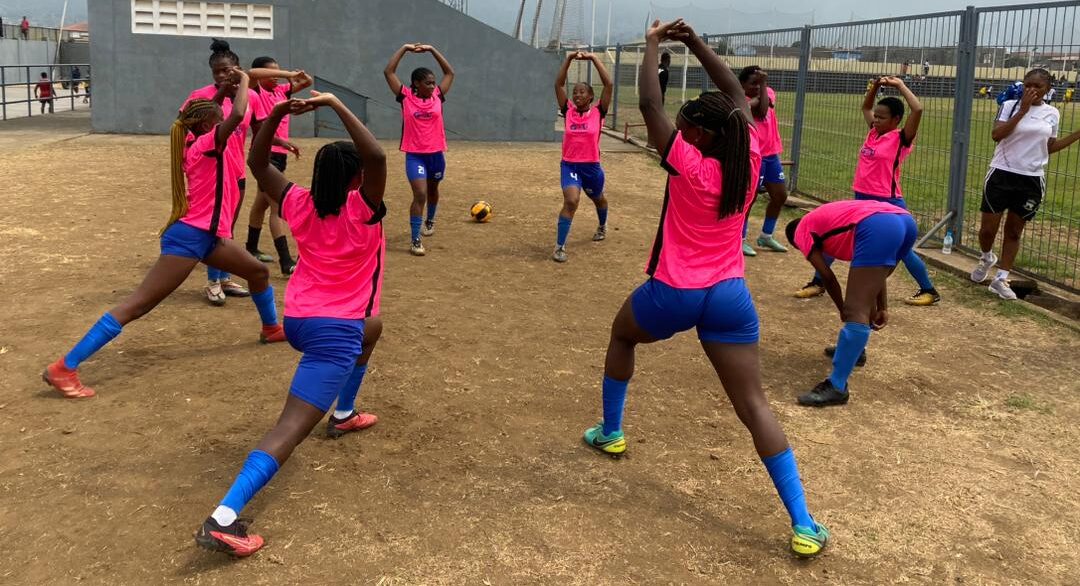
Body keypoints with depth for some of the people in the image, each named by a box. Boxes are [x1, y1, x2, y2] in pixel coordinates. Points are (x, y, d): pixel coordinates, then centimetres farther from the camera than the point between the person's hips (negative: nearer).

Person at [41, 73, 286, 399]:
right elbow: (238, 115, -27)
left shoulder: (196, 144, 11)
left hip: (207, 235, 10)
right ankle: (64, 369, -11)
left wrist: (224, 89, 24)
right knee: (139, 304, -11)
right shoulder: (206, 145, -12)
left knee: (258, 271, 24)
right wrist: (243, 81, -11)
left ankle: (271, 328, 46)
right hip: (190, 236, -10)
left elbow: (207, 113, 35)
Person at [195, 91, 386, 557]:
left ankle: (343, 414, 47)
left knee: (369, 329, 39)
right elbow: (377, 157, -24)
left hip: (297, 321, 8)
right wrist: (337, 107, -23)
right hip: (334, 329, -8)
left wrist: (277, 114, 6)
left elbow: (257, 165, 18)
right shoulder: (362, 209, -8)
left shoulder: (300, 205, 6)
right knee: (291, 427, -15)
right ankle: (223, 519, -29)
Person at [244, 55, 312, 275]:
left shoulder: (281, 90, 10)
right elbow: (252, 73, -30)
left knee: (262, 202, 21)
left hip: (279, 153, 9)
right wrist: (288, 74, -32)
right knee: (278, 206, -15)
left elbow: (307, 82, 13)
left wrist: (298, 75, -9)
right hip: (265, 154, -9)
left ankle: (251, 249, 37)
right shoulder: (256, 92, -9)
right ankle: (286, 262, -19)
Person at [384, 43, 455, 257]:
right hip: (415, 155, -4)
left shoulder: (437, 97, 1)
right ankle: (415, 240, -13)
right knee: (420, 195, -16)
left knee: (432, 190, 24)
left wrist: (431, 50, 5)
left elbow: (450, 72, 8)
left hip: (436, 153, 4)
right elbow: (388, 72, -8)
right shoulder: (406, 97, -6)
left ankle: (430, 221, 51)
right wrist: (405, 48, -5)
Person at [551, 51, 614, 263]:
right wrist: (569, 59, -12)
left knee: (598, 199, 26)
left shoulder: (598, 112, -6)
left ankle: (602, 227, 59)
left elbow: (609, 84, -14)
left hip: (592, 166, 1)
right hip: (569, 165, -1)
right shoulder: (568, 111, -1)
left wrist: (594, 59, -14)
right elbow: (558, 84, -6)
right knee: (571, 201, -24)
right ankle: (559, 246, -17)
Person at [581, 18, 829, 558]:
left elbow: (647, 104, -8)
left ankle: (610, 432, 44)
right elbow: (736, 95, 12)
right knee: (754, 407, 1)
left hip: (673, 294, -3)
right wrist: (695, 42, 12)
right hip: (729, 297, 3)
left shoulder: (687, 165, -13)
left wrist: (654, 44, 3)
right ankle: (804, 527, -6)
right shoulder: (748, 162, -1)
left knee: (621, 335, 31)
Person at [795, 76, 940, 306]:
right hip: (862, 199, 7)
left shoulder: (901, 138, -10)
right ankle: (818, 282, 18)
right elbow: (865, 107, 24)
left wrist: (900, 85, -14)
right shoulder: (874, 131, 9)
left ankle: (929, 291, 18)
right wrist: (876, 86, 9)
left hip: (887, 203, -7)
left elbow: (918, 110, -24)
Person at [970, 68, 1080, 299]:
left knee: (1014, 231, 10)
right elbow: (996, 135, -19)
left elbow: (1049, 146, 15)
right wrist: (1023, 110, -21)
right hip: (1002, 175, -2)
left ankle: (1001, 279, 18)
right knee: (988, 228, 1)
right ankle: (986, 258, 34)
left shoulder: (1052, 113, 5)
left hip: (1032, 180, 3)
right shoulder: (1010, 105, -5)